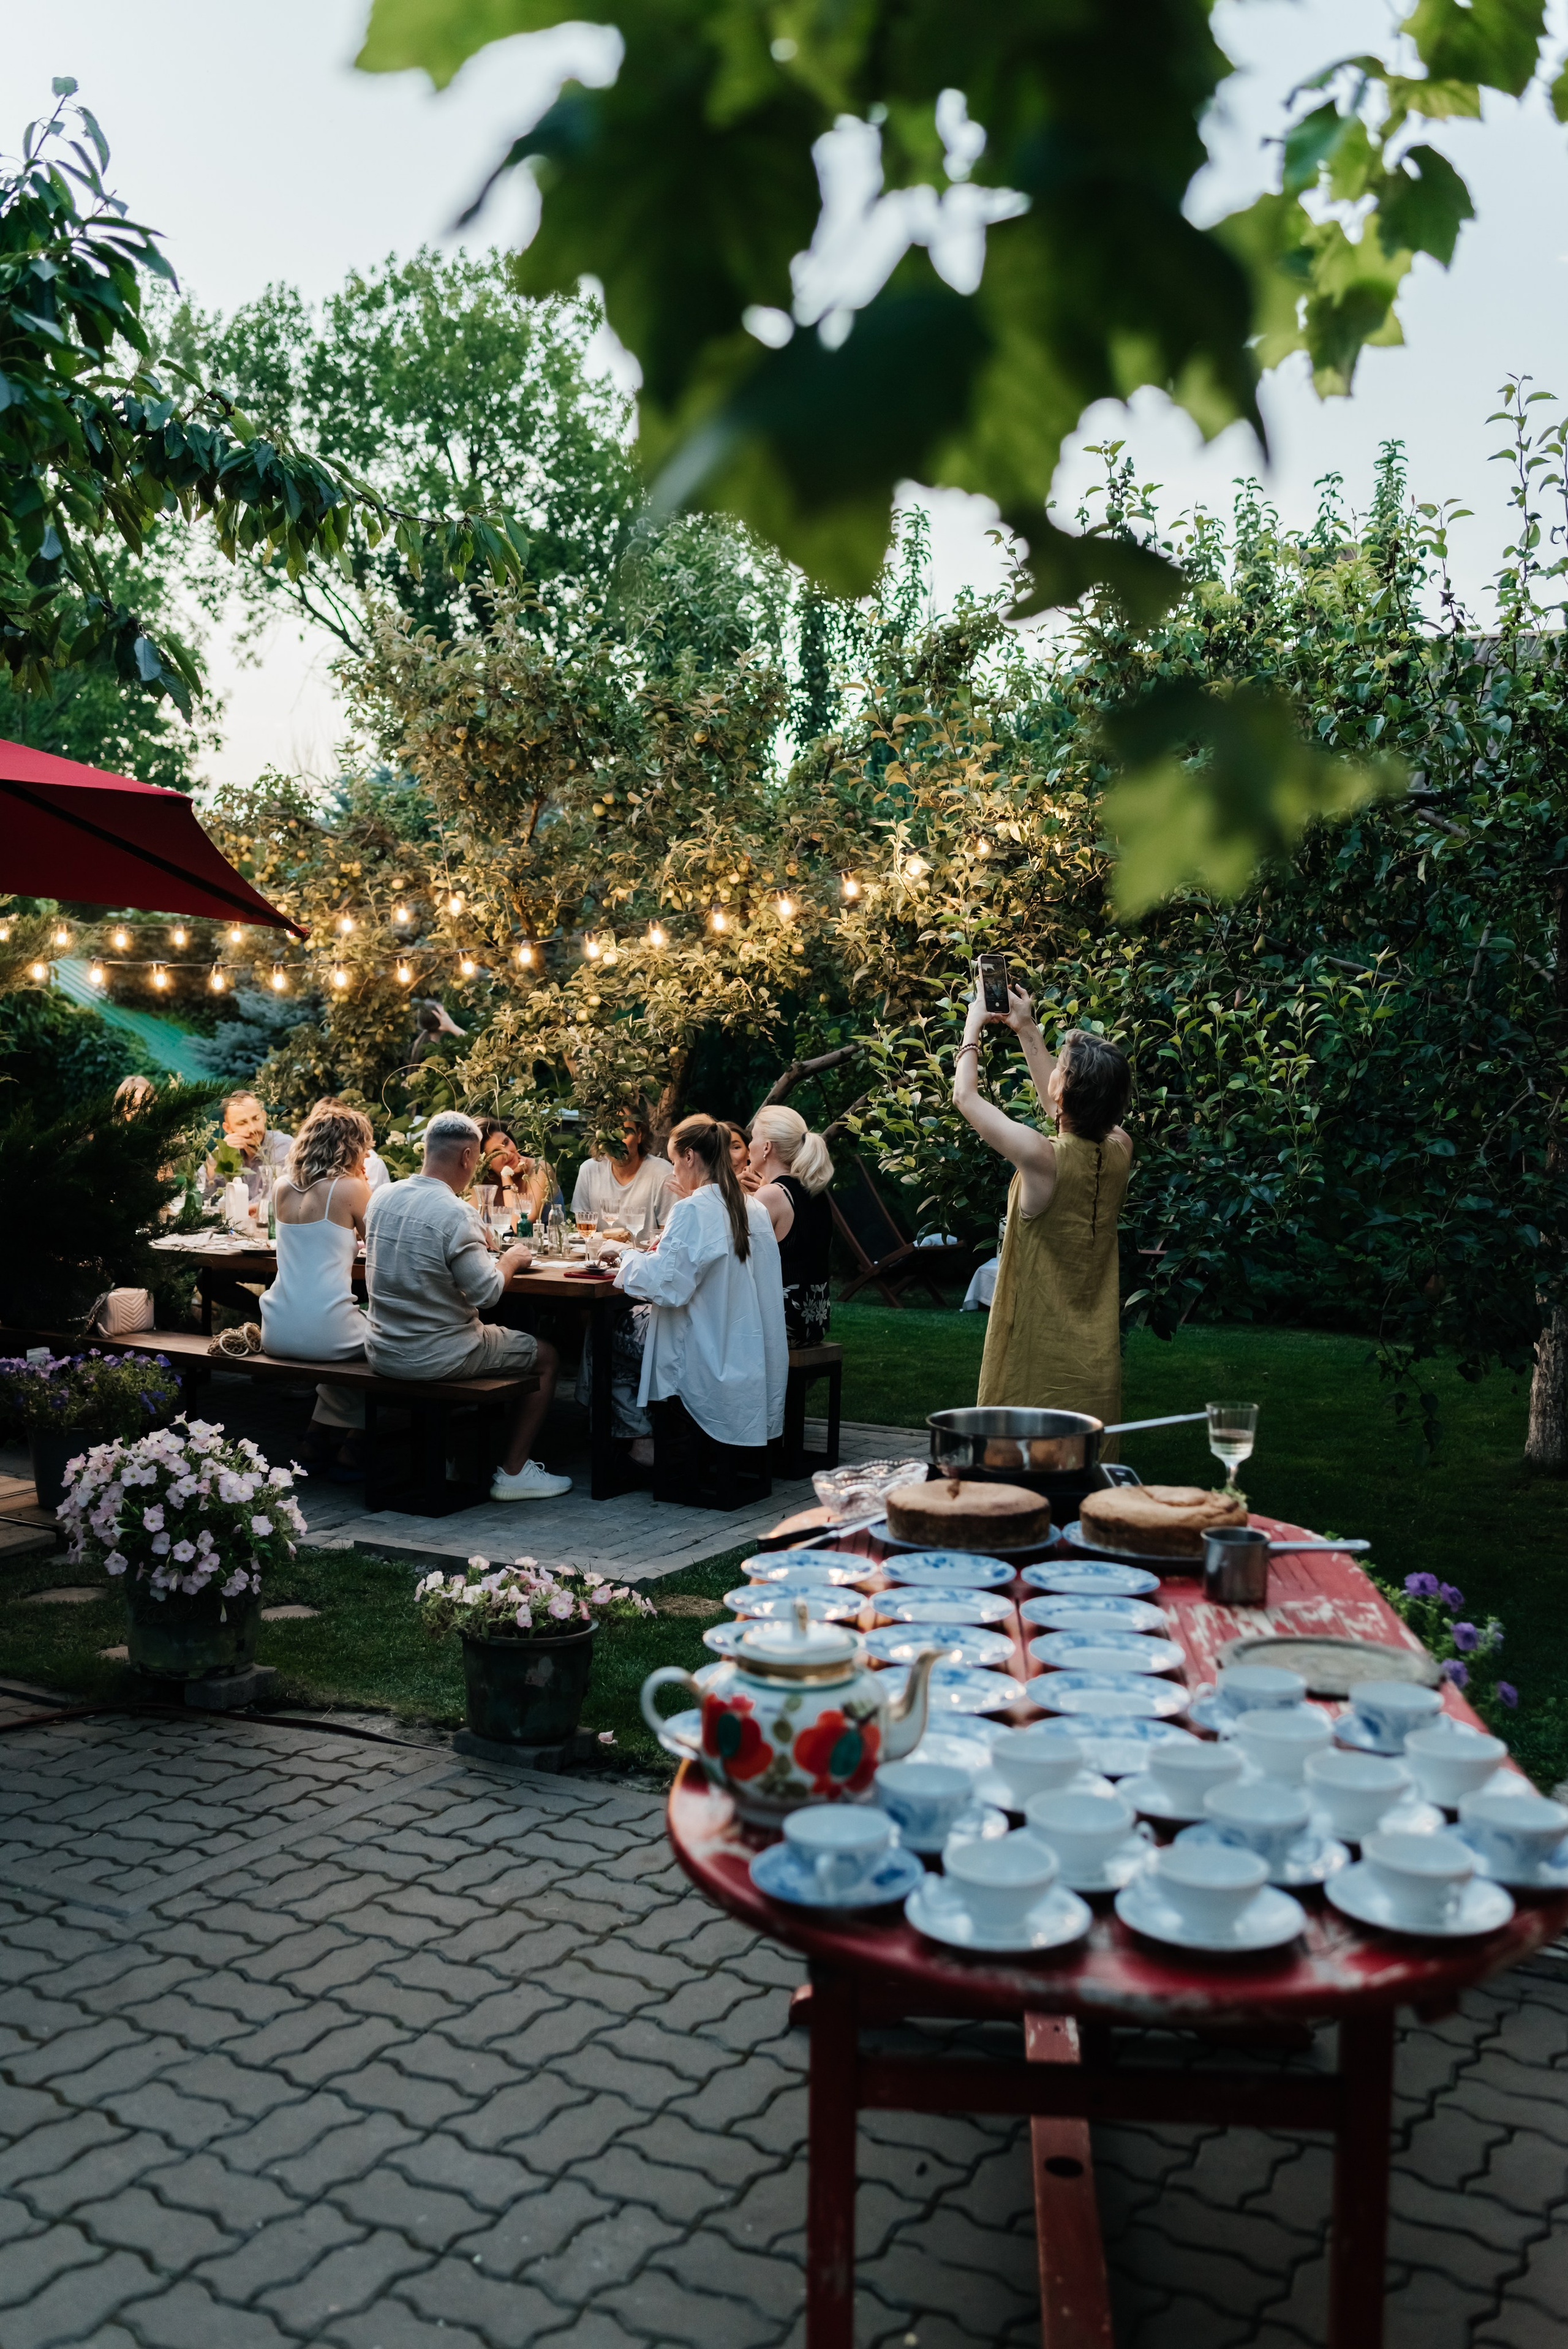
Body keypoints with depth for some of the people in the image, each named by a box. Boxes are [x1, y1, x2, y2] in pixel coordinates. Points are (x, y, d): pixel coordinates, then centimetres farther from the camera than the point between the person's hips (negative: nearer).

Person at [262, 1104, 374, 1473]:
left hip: (276, 1333, 6)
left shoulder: (284, 1186, 9)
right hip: (324, 1334, -6)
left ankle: (321, 1436, 34)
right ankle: (350, 1445, 28)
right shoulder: (351, 1188, -8)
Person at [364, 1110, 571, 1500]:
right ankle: (513, 1472, 13)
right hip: (436, 1358, -8)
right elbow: (487, 1292, -19)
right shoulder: (455, 1214, -22)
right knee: (546, 1356, 12)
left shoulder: (382, 1198, 1)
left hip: (382, 1351, 8)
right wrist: (509, 1261, 1)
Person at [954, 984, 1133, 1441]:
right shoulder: (1119, 1150, -3)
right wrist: (1027, 1030, 24)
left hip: (1041, 1358, -6)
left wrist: (973, 1026, 9)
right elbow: (1061, 1105, 18)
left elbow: (965, 1096, -6)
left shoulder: (1041, 1158, -21)